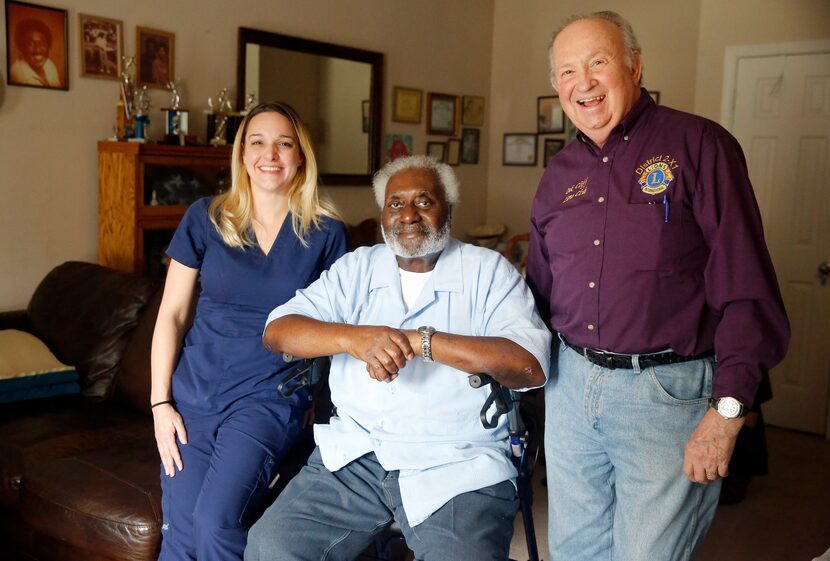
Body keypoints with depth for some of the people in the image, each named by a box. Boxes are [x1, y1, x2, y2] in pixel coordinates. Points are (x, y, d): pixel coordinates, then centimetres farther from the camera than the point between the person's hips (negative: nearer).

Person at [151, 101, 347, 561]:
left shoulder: (325, 233, 0)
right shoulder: (205, 218, 3)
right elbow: (171, 314, 5)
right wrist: (160, 402, 0)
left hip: (270, 396, -1)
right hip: (195, 390, 2)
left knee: (216, 522, -19)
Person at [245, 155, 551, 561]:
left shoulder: (488, 271, 2)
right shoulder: (356, 268, 12)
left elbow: (530, 364, -13)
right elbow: (278, 331, 1)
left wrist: (420, 340, -18)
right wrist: (354, 337, -18)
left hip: (457, 467, -2)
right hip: (355, 454, 3)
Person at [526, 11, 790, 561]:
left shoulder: (699, 146, -7)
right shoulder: (558, 175, 11)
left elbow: (747, 290, -13)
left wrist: (727, 410, -17)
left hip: (668, 391, -5)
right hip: (570, 384, 6)